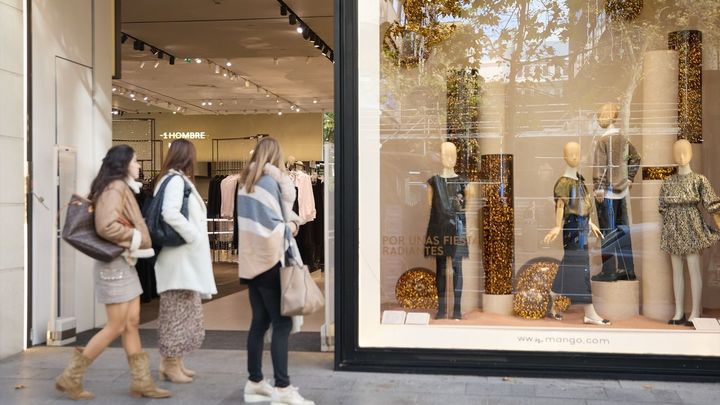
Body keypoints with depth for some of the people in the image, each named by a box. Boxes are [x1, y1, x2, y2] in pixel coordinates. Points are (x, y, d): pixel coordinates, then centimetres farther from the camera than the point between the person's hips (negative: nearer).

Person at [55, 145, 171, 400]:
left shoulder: (122, 188, 16)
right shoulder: (115, 187, -15)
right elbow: (106, 226, -26)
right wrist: (136, 238, -15)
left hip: (124, 262, 10)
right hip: (115, 262, -10)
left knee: (132, 323, 8)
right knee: (116, 327, -4)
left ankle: (141, 382, 11)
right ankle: (71, 377, 4)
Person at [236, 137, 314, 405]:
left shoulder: (247, 182, 13)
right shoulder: (269, 181, -13)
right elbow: (271, 225, -20)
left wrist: (289, 220, 0)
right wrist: (289, 228, -2)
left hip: (253, 260, 9)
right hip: (268, 259, -9)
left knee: (260, 322, 11)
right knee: (282, 324, -7)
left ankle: (255, 383, 15)